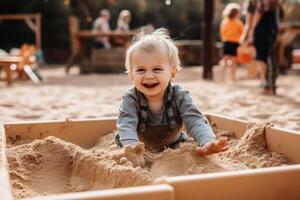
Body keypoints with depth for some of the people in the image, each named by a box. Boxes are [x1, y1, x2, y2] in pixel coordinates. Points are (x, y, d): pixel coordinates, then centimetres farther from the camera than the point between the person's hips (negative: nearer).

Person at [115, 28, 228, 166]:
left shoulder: (180, 97, -20)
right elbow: (126, 124, -38)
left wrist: (207, 143, -53)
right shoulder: (130, 100, -22)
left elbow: (195, 121, -30)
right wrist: (131, 145, -63)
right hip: (140, 152, -1)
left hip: (174, 149, 1)